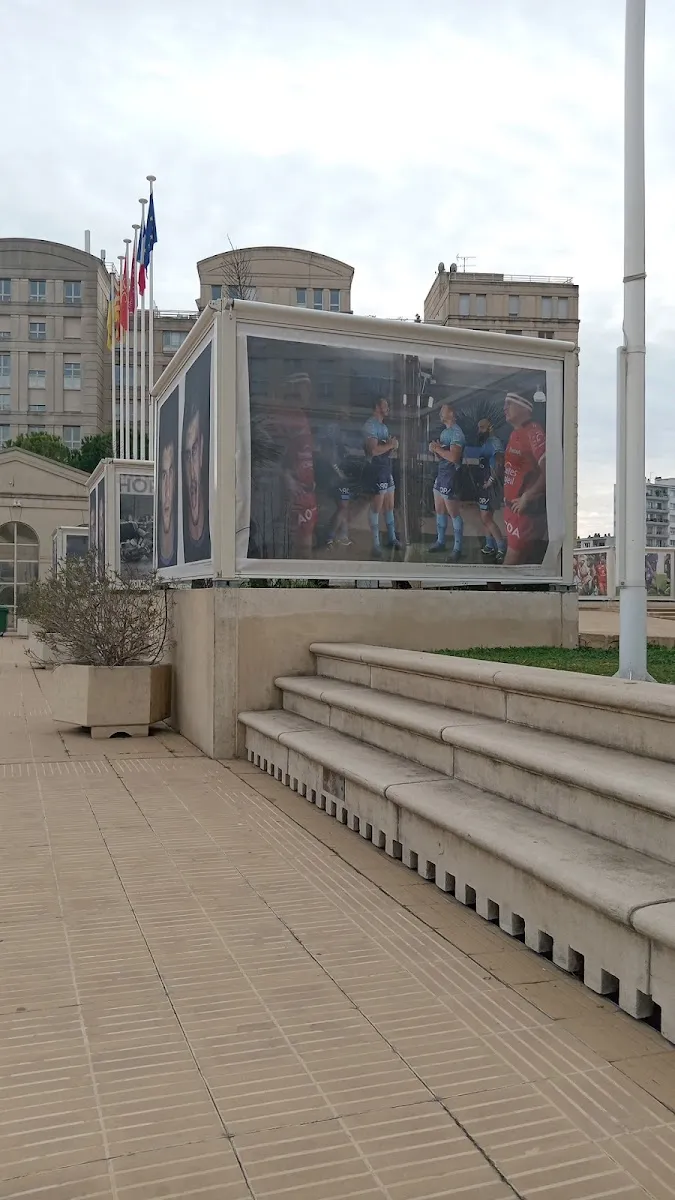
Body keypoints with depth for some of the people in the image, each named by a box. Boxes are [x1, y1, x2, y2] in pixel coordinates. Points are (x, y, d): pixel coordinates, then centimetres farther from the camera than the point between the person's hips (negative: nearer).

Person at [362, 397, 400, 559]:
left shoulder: (384, 426, 17)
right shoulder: (370, 425, -12)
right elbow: (374, 450, -24)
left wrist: (393, 446, -1)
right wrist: (391, 444, -12)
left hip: (387, 470, 9)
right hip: (376, 471, -9)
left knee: (389, 506, 13)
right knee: (376, 508, -6)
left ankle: (392, 539, 22)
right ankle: (376, 544, -2)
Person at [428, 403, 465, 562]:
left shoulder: (457, 433, -14)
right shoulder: (444, 431, 15)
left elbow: (454, 457, -26)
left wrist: (437, 449, -15)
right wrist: (435, 449, -1)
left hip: (451, 477, -9)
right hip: (440, 474, 10)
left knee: (454, 514, -5)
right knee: (439, 511, 15)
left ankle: (457, 549, -1)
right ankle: (440, 542, 26)